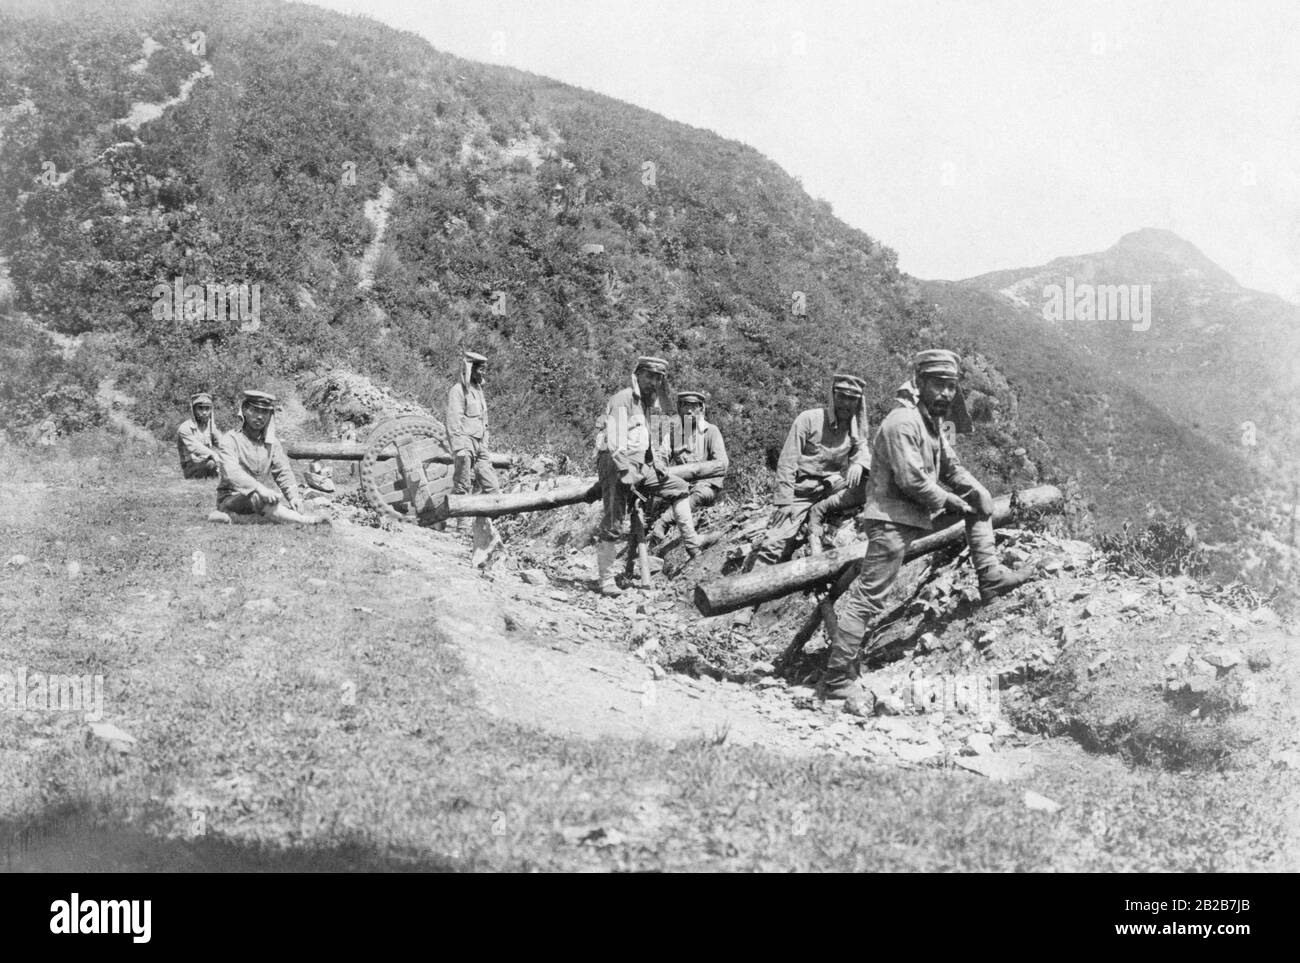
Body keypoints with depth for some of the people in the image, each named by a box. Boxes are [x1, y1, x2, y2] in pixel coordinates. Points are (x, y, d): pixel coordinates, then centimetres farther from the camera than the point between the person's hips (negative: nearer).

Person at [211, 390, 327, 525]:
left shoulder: (272, 442, 11)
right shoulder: (230, 439, -9)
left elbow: (283, 472, 6)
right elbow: (232, 473, -25)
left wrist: (294, 496, -15)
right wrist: (259, 489, -40)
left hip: (261, 495, 6)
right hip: (232, 498, -6)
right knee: (257, 498, -36)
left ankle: (230, 516, -25)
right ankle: (305, 520, -44)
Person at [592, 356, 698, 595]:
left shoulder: (649, 403, 18)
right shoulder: (623, 399, -11)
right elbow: (616, 441, -20)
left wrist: (659, 461, 13)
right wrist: (626, 473, -25)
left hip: (641, 467, 9)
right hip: (617, 467, -9)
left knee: (679, 488, 9)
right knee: (612, 525, -9)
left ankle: (692, 547, 8)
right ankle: (606, 581, -7)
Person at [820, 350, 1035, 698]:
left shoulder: (932, 421, 12)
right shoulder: (903, 423, -19)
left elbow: (950, 466, 18)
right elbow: (912, 480, -23)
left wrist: (976, 490, 1)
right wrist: (950, 501, -11)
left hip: (921, 512, 10)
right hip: (893, 519, -10)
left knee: (979, 505, 15)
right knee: (867, 599, -9)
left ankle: (990, 577, 13)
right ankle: (836, 679, -8)